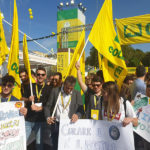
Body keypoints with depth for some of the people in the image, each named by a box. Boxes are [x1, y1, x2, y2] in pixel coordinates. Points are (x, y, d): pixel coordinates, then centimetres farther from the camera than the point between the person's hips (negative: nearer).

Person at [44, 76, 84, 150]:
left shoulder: (77, 94, 1)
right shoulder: (55, 91, 2)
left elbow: (81, 110, -1)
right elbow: (47, 106, 5)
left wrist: (77, 115, -22)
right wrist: (48, 117, -11)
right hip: (56, 124, 1)